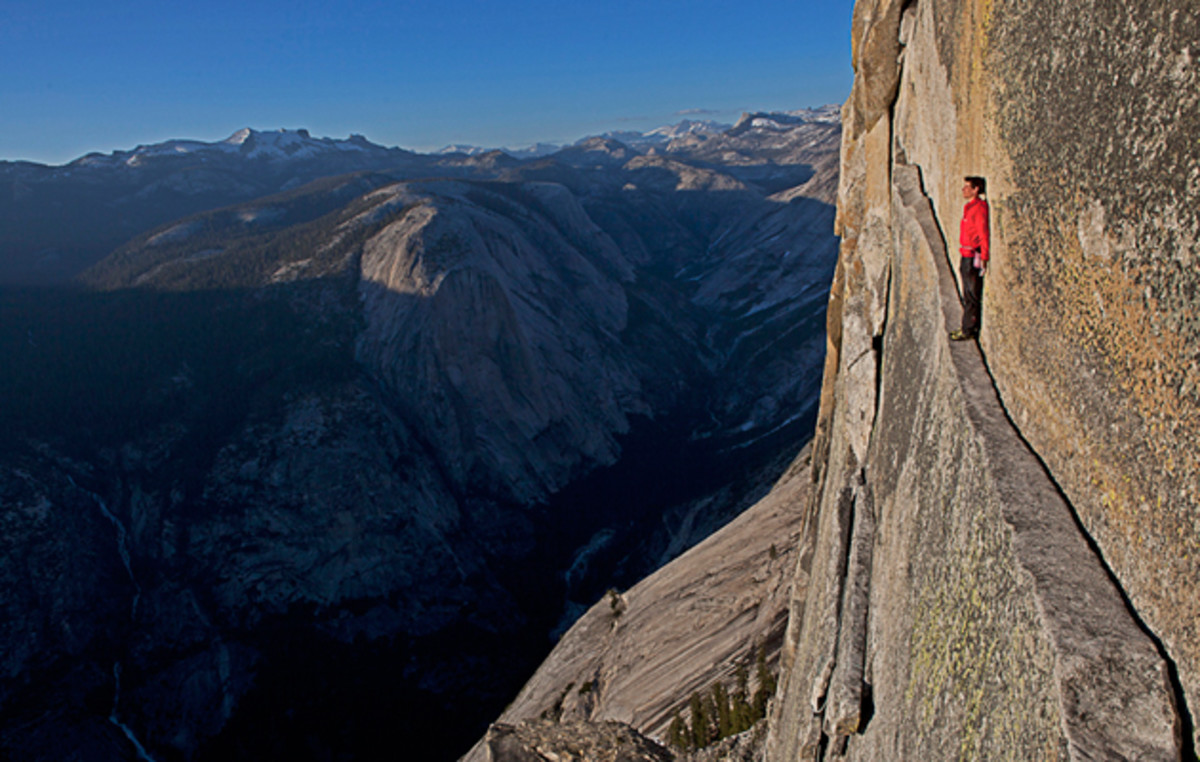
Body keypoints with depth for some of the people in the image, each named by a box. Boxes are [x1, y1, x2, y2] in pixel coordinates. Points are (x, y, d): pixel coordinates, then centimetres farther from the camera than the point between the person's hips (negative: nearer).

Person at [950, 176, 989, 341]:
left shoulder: (979, 208, -16)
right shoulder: (969, 206, 14)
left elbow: (983, 234, -18)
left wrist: (983, 258, -19)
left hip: (974, 258, -10)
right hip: (966, 256, 10)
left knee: (972, 296, -3)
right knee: (968, 295, 16)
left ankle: (969, 330, 3)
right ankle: (968, 327, 25)